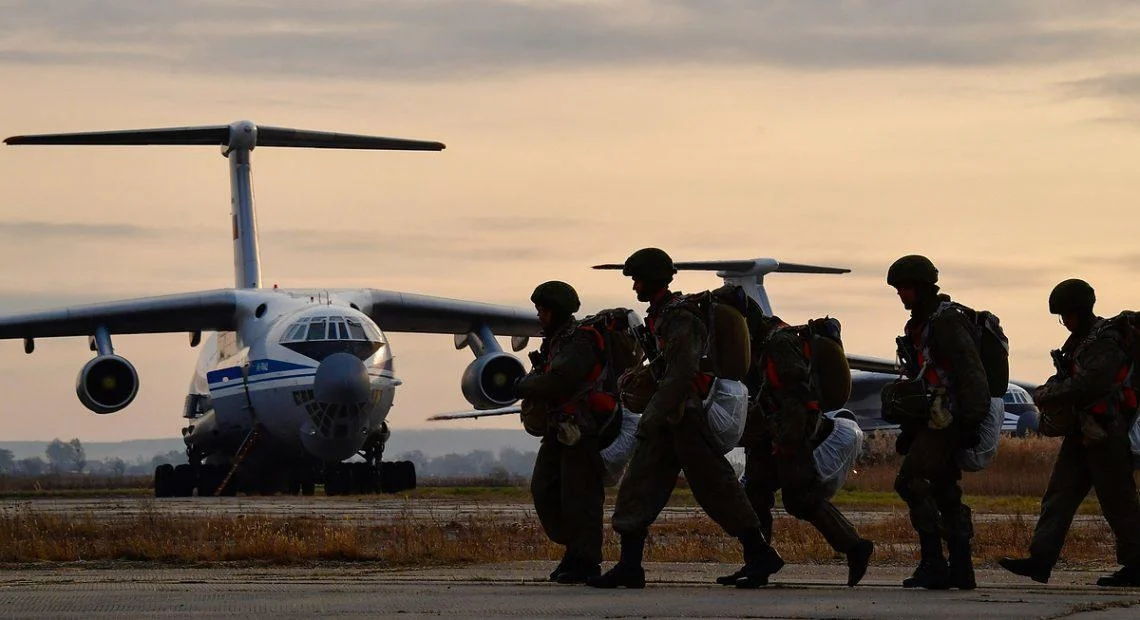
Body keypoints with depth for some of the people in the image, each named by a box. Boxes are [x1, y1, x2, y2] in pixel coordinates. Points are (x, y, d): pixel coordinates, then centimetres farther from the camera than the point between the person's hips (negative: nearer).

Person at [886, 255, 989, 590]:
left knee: (911, 482, -15)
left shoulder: (946, 321, -11)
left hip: (946, 420, -10)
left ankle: (933, 564, -15)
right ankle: (961, 568, 9)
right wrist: (908, 429, 24)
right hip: (932, 421, 10)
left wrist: (971, 420, -23)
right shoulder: (920, 325, 20)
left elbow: (971, 371, -19)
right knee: (943, 492, 9)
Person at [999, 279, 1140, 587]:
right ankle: (1040, 560, -2)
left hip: (1106, 432, -9)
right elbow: (1068, 377, 19)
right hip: (1082, 431, 10)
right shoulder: (1079, 339, 15)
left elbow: (1088, 385, -24)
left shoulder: (1106, 341, -15)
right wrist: (1051, 392, -3)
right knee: (1059, 493, 2)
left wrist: (1048, 395, -15)